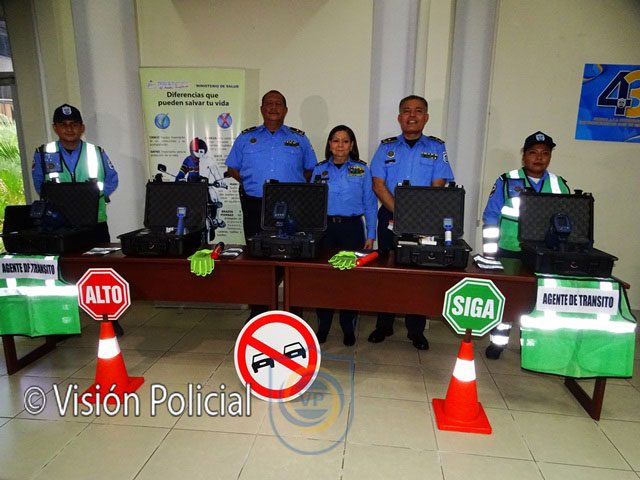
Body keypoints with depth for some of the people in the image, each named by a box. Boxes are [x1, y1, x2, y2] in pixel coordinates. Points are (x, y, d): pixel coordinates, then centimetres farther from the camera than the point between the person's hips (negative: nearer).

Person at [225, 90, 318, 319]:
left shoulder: (299, 138, 11)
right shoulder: (246, 137, 11)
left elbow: (311, 169, 14)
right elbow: (232, 168, 15)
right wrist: (252, 184, 1)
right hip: (255, 207, 1)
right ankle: (257, 312, 19)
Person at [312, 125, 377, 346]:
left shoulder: (362, 170, 4)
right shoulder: (319, 170, 8)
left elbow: (370, 204, 4)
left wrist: (371, 235, -1)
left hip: (351, 228, -1)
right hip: (324, 227, 2)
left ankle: (348, 328, 17)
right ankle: (323, 326, 19)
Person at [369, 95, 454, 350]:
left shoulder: (436, 148, 6)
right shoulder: (386, 147, 7)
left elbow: (438, 186, -3)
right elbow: (378, 184, -2)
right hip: (390, 218, 1)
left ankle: (416, 330, 17)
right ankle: (384, 325, 21)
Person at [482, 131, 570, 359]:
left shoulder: (559, 186, 8)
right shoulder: (507, 182, -1)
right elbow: (491, 219, -4)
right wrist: (490, 253, -8)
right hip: (508, 253, -2)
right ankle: (498, 340, 21)